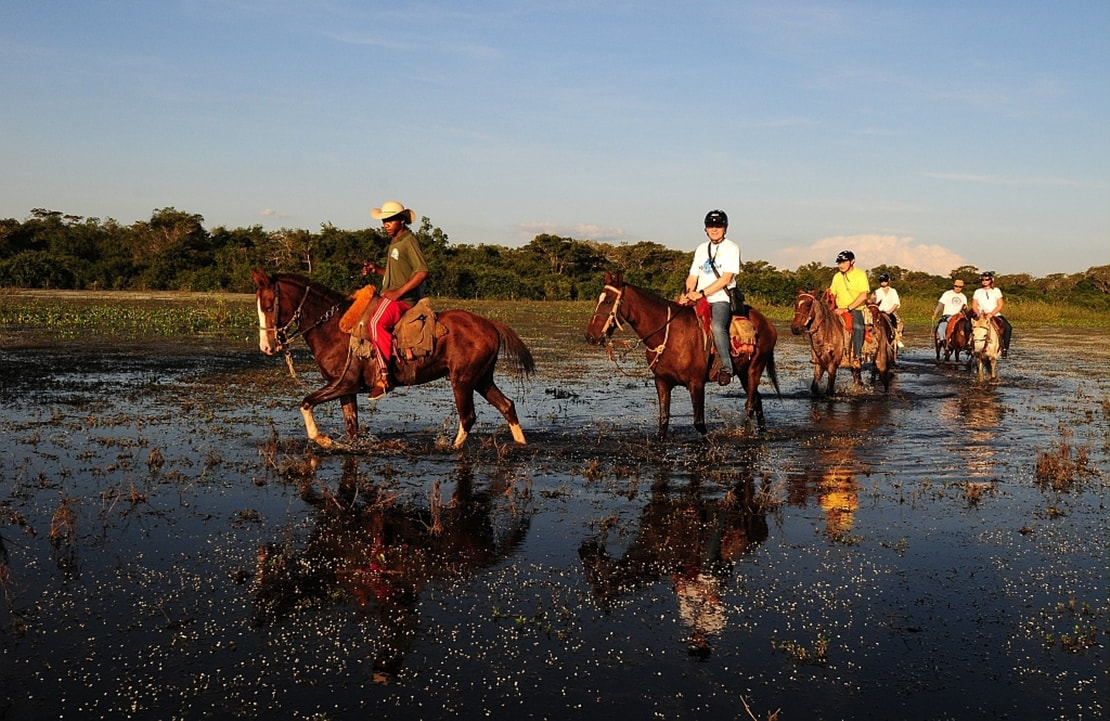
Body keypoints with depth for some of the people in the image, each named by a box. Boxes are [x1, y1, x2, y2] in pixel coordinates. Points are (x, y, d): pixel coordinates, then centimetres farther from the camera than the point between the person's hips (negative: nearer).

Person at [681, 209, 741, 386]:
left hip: (722, 299, -7)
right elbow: (692, 277, 16)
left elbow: (726, 279, -10)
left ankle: (726, 367, -25)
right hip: (699, 301, 7)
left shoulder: (731, 248, 0)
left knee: (717, 326, -34)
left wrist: (701, 294, -17)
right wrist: (686, 295, -5)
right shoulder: (701, 249, 19)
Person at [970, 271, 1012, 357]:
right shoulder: (977, 292, 10)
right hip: (981, 315, 1)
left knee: (1008, 327, -26)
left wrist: (991, 314, -15)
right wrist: (979, 314, -13)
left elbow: (1000, 305, 0)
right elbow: (974, 306, 7)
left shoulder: (996, 291, 7)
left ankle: (1005, 347, -14)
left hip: (995, 315, -1)